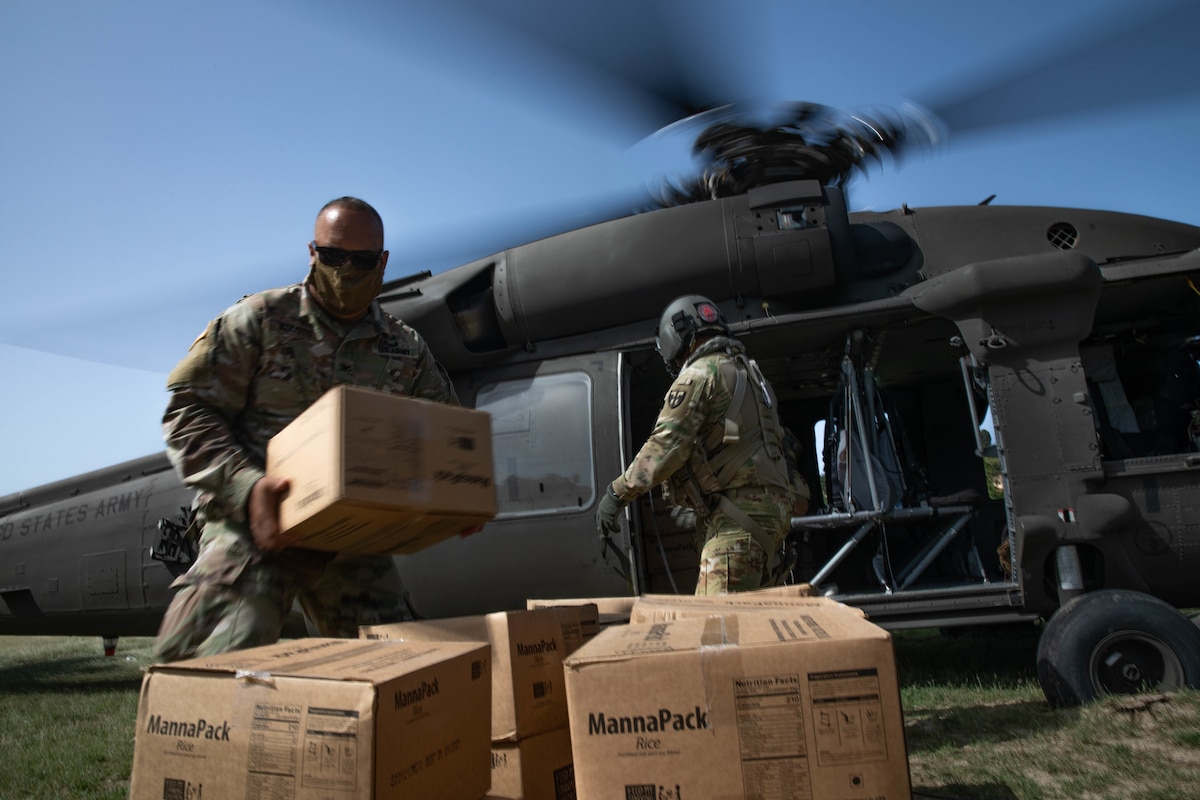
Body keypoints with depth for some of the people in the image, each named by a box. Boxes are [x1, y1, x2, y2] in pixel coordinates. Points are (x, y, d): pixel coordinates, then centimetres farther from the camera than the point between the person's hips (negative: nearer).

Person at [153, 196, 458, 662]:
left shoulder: (408, 351, 10)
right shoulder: (259, 320, 1)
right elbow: (189, 412, -3)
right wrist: (246, 486, -20)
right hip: (252, 522, -3)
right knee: (226, 649, -22)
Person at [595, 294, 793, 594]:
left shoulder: (700, 373, -5)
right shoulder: (746, 372, 24)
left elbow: (666, 445, -14)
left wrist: (618, 492, -8)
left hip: (740, 517, -9)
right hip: (769, 509, 10)